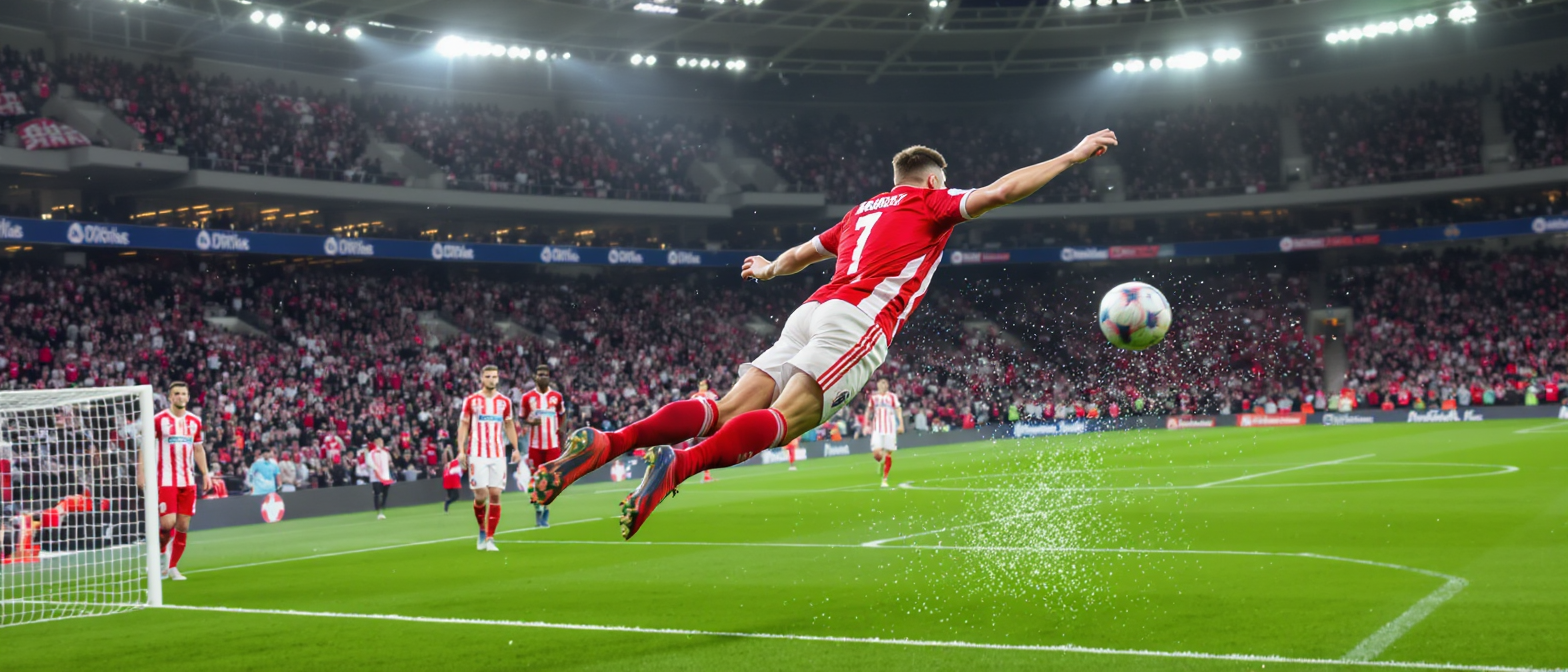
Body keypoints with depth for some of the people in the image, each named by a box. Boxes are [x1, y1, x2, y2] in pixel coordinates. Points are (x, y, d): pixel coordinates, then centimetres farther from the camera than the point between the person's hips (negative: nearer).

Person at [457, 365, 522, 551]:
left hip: (498, 455, 2)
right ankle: (482, 529, 19)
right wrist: (461, 450, -6)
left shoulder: (504, 401, 10)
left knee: (495, 495, -4)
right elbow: (463, 425, 4)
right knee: (481, 495, -7)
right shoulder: (471, 400, 3)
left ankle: (489, 538, 2)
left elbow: (509, 426, 16)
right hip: (477, 454, -2)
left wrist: (515, 449, 6)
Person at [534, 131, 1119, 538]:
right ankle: (681, 464, -44)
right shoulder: (930, 203, 16)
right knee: (788, 416, -22)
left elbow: (803, 253, 44)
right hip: (859, 318, -7)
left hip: (813, 311, 7)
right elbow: (999, 191, 4)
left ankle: (608, 442, -24)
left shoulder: (863, 211, 34)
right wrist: (1074, 156, 13)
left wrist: (770, 270, 66)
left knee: (730, 410, -7)